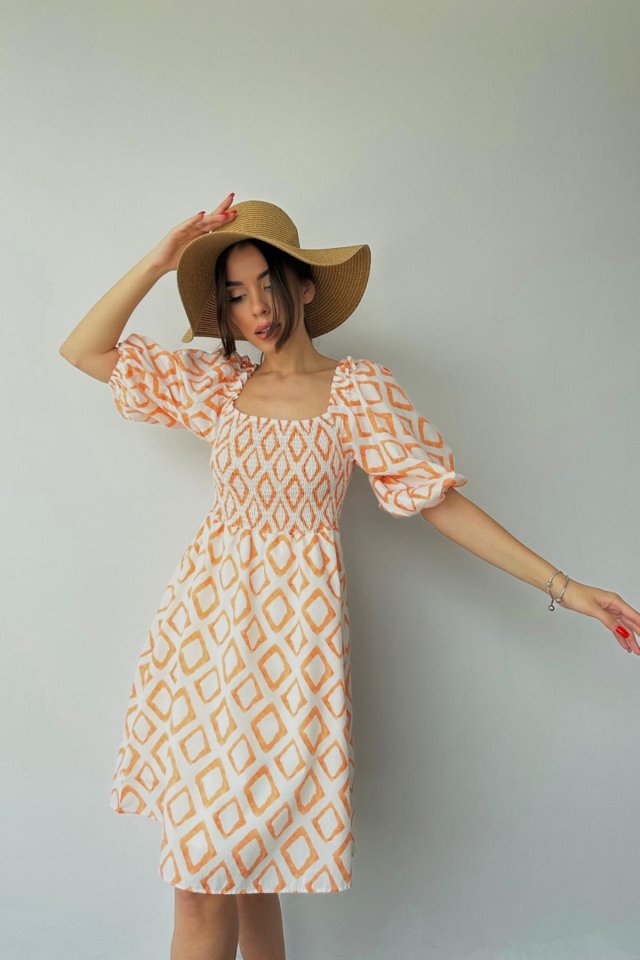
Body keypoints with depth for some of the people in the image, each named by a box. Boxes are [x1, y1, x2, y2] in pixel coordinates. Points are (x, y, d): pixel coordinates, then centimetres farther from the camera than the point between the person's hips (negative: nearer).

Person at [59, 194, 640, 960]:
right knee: (238, 852, 8)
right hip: (204, 611, 4)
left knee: (207, 873, -4)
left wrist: (562, 587, -6)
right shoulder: (217, 385, 9)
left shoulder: (358, 389, -1)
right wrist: (158, 262, 2)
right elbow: (81, 350, 11)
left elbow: (439, 501, -3)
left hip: (290, 620, -4)